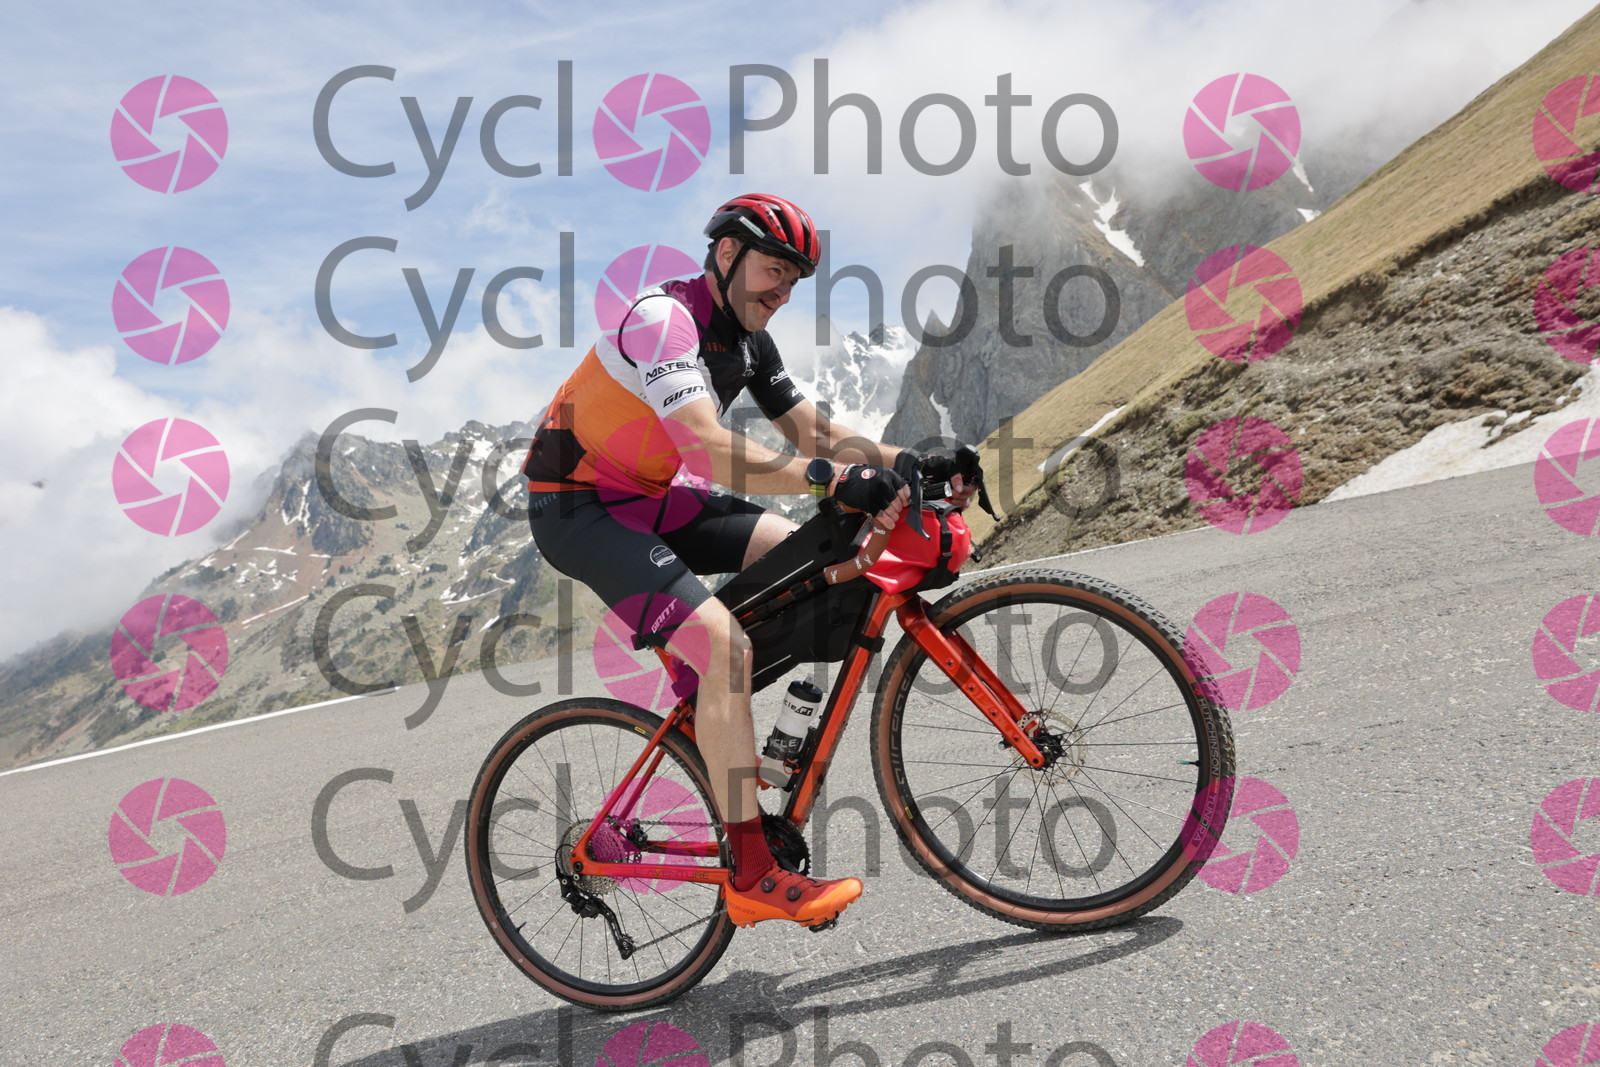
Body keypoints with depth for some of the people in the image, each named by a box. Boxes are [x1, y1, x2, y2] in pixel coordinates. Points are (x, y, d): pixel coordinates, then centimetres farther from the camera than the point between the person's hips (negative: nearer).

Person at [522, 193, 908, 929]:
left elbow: (814, 433, 5)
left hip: (653, 496, 9)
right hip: (579, 510, -9)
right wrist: (835, 479, -45)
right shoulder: (663, 321, -23)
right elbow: (711, 452, -37)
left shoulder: (745, 340, 6)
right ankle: (752, 877, -18)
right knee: (725, 645, -24)